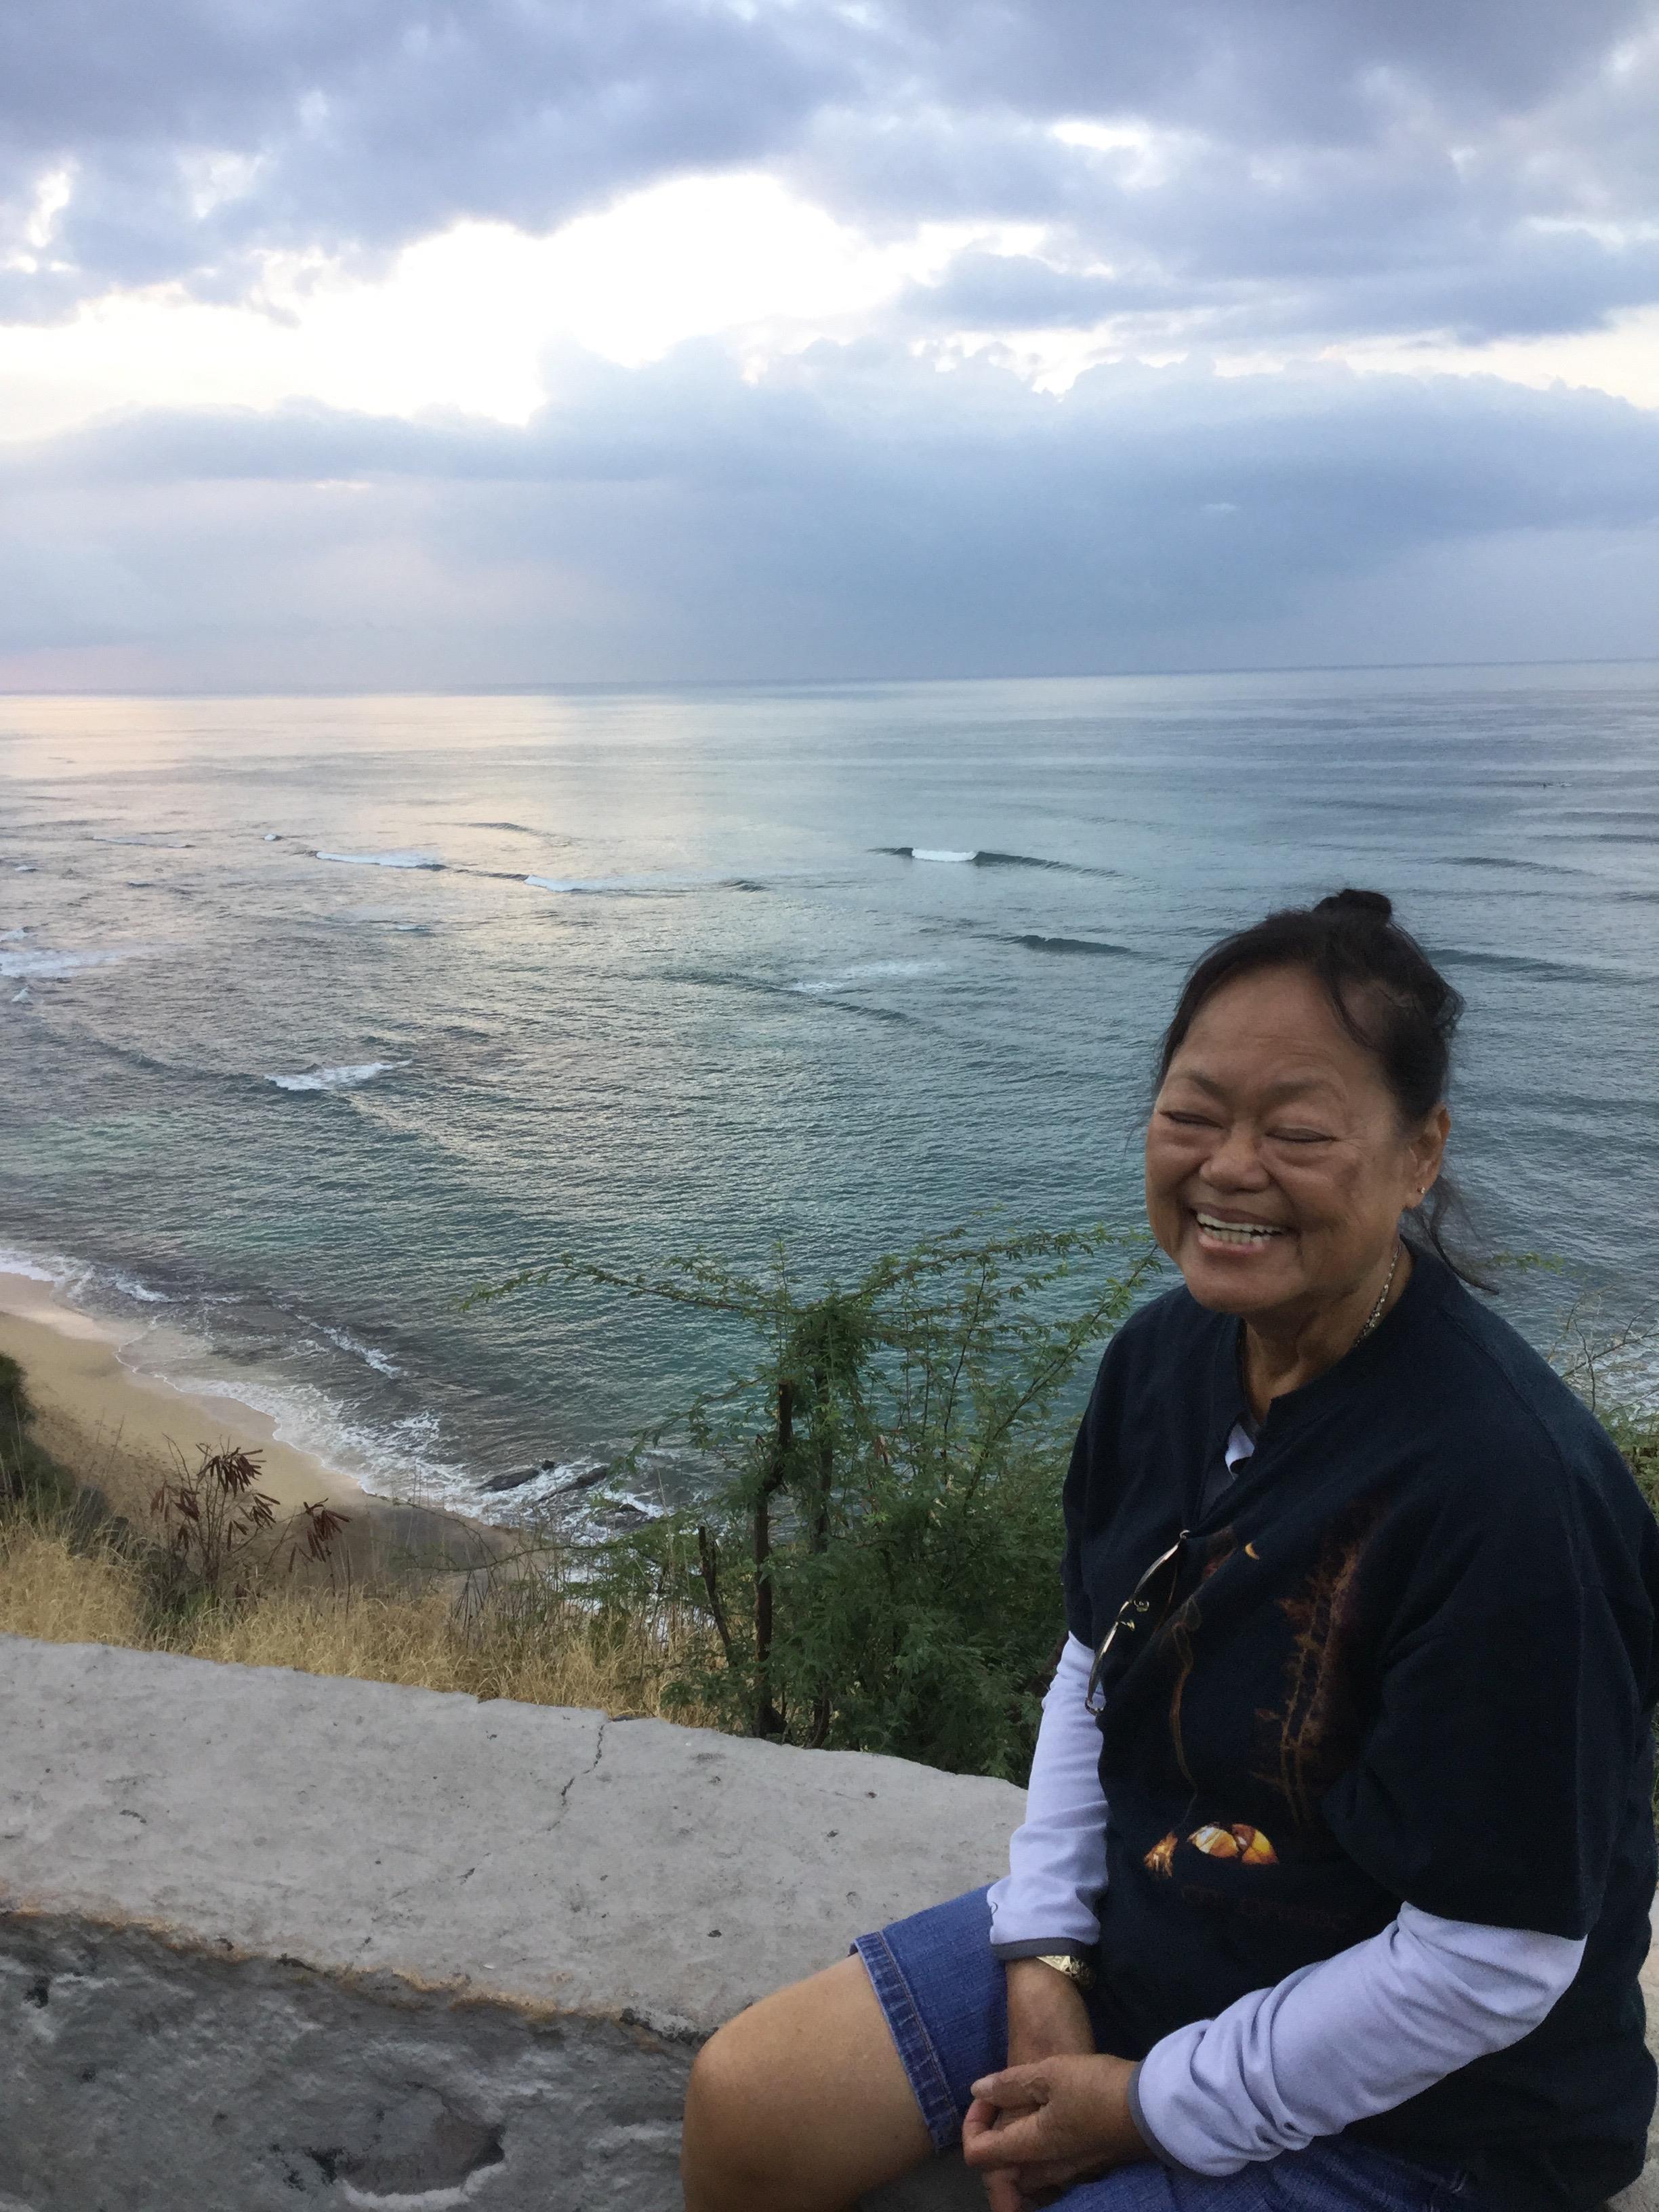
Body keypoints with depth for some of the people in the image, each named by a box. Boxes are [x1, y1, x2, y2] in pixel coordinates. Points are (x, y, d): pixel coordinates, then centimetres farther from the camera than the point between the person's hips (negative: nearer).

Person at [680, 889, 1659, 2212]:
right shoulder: (1165, 1356, -7)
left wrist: (1154, 2106, -15)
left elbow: (1489, 1963, -24)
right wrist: (1045, 1958, -2)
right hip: (1134, 1935, 7)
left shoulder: (1507, 1485, -30)